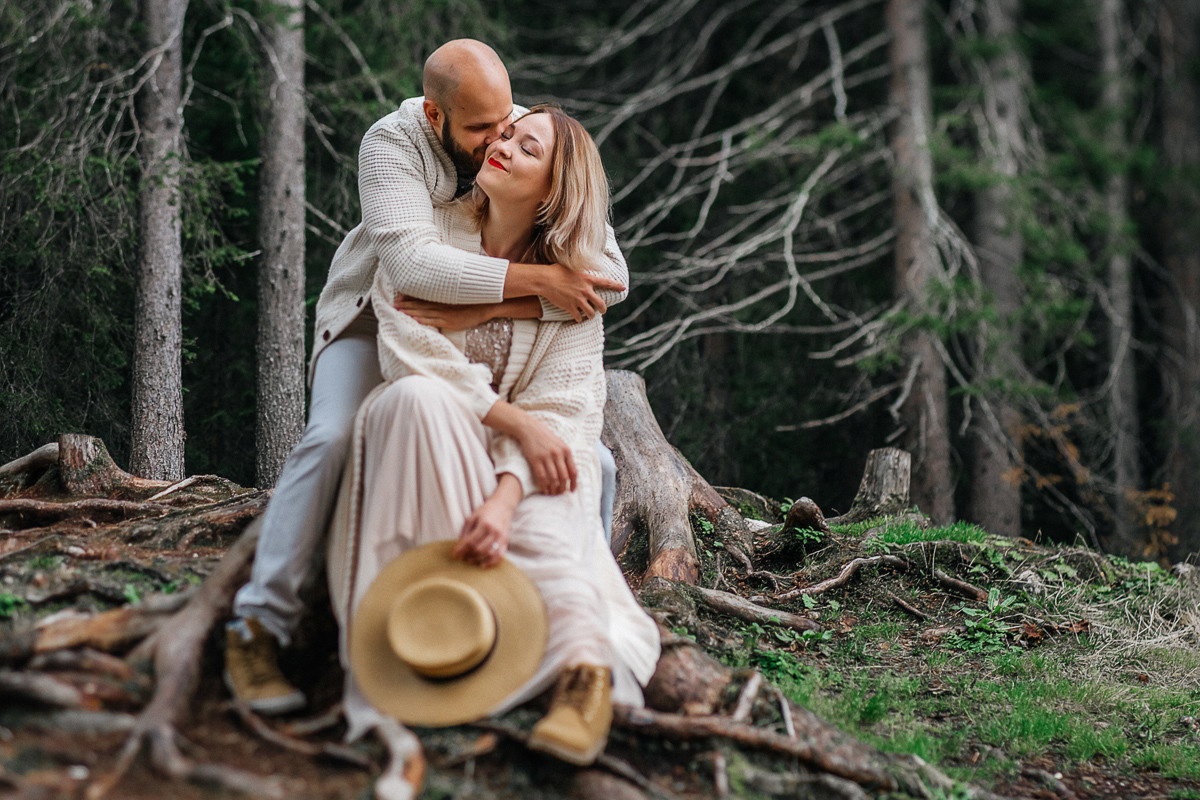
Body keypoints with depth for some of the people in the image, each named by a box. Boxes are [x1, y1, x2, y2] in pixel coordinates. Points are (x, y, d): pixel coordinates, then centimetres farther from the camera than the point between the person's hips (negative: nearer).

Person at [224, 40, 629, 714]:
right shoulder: (393, 142, -26)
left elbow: (609, 277, -25)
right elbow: (411, 261, -43)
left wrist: (501, 307, -36)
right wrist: (537, 279, -46)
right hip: (378, 318, -3)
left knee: (592, 466, -10)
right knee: (334, 437, -33)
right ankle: (259, 629, -25)